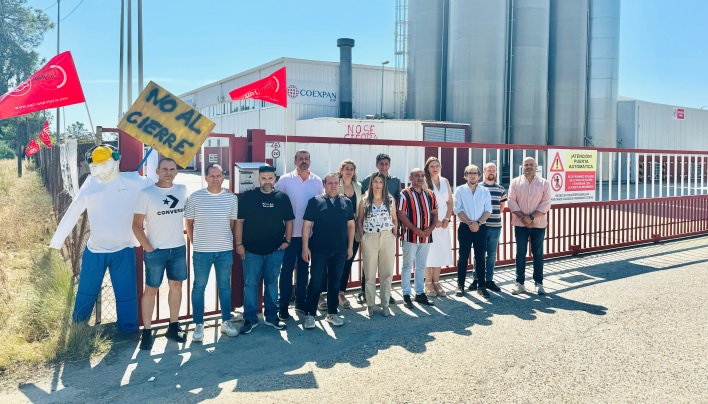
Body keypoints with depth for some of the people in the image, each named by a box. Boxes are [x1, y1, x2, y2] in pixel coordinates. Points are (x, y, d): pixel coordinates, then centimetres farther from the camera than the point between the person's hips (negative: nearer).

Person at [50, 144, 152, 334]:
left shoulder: (133, 180, -7)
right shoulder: (90, 184, -2)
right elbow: (72, 213, -1)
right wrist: (56, 241, -1)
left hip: (123, 250, -2)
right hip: (94, 250, 2)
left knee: (126, 293, 8)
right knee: (86, 292, 18)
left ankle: (129, 331, 24)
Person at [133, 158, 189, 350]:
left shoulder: (182, 190, 3)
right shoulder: (146, 194, -8)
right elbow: (136, 224, -8)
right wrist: (148, 248, -11)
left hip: (179, 249, 4)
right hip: (155, 251, -4)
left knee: (176, 286, 11)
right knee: (151, 290, 3)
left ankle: (174, 326, 24)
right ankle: (147, 331, 13)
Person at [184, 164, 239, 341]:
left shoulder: (231, 198, 0)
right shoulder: (195, 198, -4)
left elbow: (233, 223, 9)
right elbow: (188, 222, 4)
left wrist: (226, 241, 7)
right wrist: (195, 243, 4)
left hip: (225, 250, 2)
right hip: (202, 251, -2)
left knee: (225, 286, 12)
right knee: (199, 287, 6)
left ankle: (226, 322, 25)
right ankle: (199, 325, 18)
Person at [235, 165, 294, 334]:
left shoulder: (282, 198, 4)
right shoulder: (248, 197, -3)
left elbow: (289, 221, 11)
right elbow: (239, 221, -3)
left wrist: (287, 240, 2)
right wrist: (239, 243, -8)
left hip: (275, 250, 2)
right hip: (251, 250, -2)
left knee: (272, 283, 12)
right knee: (250, 284, 3)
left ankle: (271, 316, 24)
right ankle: (250, 319, 14)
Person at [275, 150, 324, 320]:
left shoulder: (317, 181, 3)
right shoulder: (285, 180, -4)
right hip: (290, 233, -2)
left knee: (303, 268, 13)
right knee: (287, 269, 3)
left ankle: (300, 302, 25)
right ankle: (284, 305, 12)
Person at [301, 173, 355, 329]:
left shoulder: (346, 202, 7)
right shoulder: (315, 201, -3)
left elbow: (350, 225, 11)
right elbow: (306, 225, -4)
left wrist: (350, 246, 6)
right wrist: (305, 247, -10)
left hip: (340, 251, 3)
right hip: (319, 250, -3)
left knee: (335, 282, 11)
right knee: (316, 282, 1)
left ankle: (332, 313, 23)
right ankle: (310, 314, 11)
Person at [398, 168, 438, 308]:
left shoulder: (430, 194, 10)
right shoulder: (405, 194, -7)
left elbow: (434, 213, 12)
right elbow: (401, 215, -12)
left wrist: (431, 228, -6)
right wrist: (416, 230, -17)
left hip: (426, 236, 5)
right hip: (410, 236, -5)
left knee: (421, 266, 13)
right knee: (407, 265, 2)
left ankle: (420, 293, 23)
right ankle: (406, 295, 10)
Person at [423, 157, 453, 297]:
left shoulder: (445, 181, 11)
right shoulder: (424, 182, -4)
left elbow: (450, 202, 11)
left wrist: (447, 219, -2)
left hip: (443, 222, 5)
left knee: (440, 251, 5)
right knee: (429, 251, -3)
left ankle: (436, 282, 13)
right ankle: (428, 283, 5)